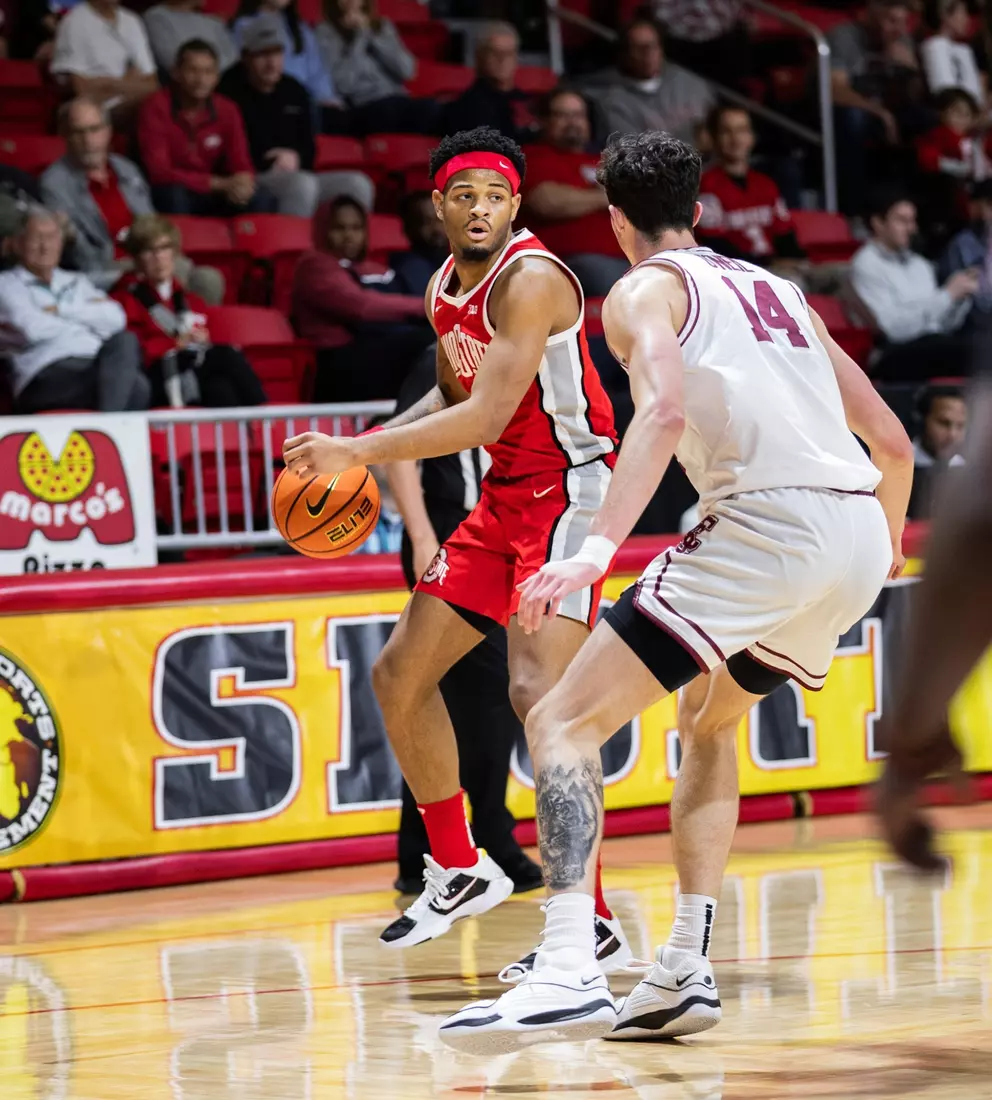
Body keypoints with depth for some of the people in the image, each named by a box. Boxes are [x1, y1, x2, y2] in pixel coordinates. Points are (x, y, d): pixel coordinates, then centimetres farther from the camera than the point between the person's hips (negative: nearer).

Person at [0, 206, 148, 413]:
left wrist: (62, 310, 3)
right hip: (48, 376, -5)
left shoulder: (77, 282, 30)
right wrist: (86, 314, 9)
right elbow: (32, 329, -5)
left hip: (98, 364, 5)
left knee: (124, 340, -34)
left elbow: (114, 319, 12)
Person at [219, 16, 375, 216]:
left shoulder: (295, 92, 16)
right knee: (302, 184, -36)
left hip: (295, 176, 7)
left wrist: (294, 157, -1)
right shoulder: (230, 92, -3)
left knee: (357, 184, -13)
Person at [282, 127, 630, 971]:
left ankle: (592, 922, -23)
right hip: (505, 496, 10)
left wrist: (357, 452, -29)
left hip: (568, 488, -10)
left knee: (538, 691, -24)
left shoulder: (530, 278, -20)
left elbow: (487, 416, -28)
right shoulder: (446, 288, 8)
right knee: (399, 674, 12)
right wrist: (365, 451, 8)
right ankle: (459, 869, 28)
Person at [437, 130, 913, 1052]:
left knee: (564, 724, -6)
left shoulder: (644, 290, 8)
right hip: (861, 533, 7)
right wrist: (890, 546, 47)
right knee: (707, 719, 31)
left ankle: (569, 972, -25)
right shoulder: (779, 291, 28)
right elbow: (892, 441, 28)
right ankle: (684, 976, 21)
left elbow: (666, 407, -15)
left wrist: (598, 546, -25)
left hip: (768, 522, -7)